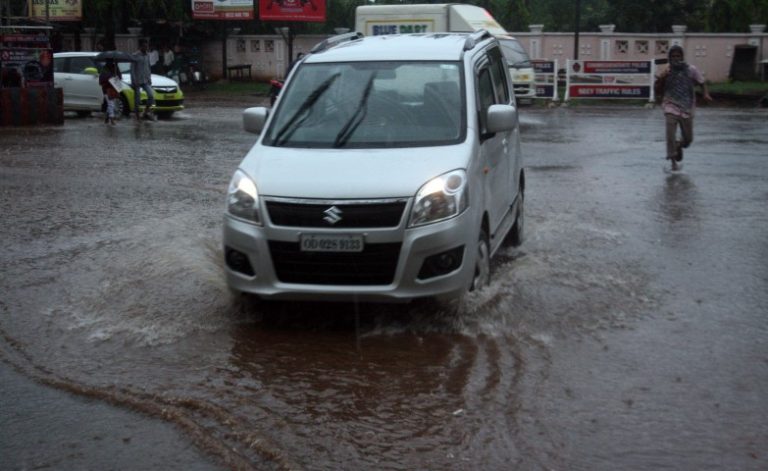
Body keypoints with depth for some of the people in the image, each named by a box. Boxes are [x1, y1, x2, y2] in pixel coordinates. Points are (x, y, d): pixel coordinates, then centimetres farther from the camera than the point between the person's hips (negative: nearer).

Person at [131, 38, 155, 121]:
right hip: (137, 81, -5)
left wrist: (149, 78, 11)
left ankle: (147, 112, 2)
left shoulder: (147, 55, 11)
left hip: (146, 81, 5)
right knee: (137, 99, 1)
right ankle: (138, 115, 9)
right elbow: (132, 69, -9)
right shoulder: (135, 55, -8)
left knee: (151, 95, -11)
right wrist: (134, 81, -14)